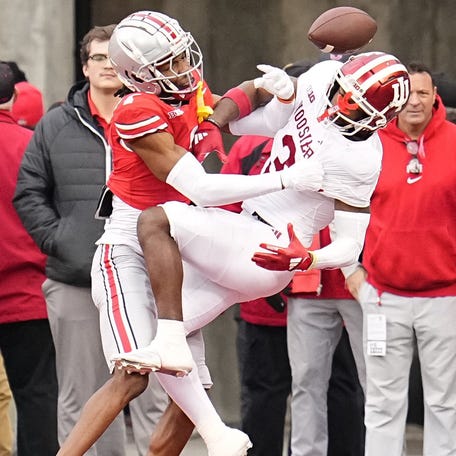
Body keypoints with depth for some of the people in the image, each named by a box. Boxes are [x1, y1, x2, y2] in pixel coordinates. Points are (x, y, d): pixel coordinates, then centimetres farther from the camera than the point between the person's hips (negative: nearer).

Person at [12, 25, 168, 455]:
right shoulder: (56, 126, 9)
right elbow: (28, 193, 10)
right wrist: (57, 240, -3)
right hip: (75, 283, 2)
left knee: (154, 398, -1)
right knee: (81, 401, 8)